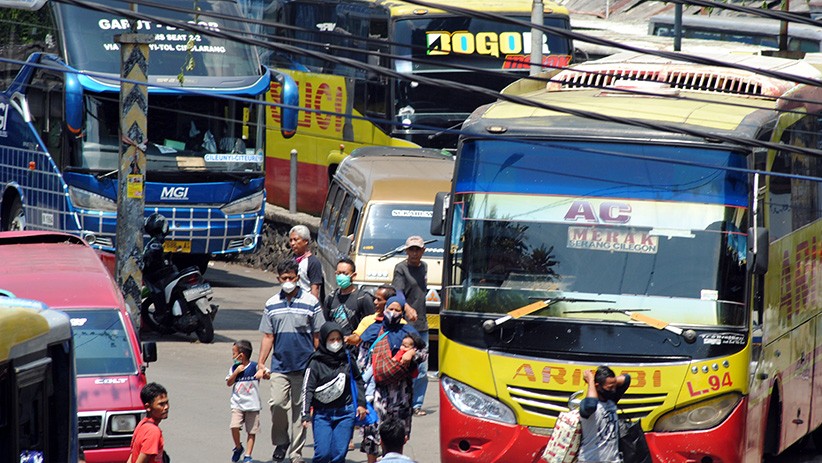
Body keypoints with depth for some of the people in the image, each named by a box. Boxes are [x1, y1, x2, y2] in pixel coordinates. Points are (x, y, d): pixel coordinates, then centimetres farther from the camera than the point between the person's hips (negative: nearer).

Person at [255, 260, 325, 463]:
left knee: (300, 409, 2)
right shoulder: (272, 304, 9)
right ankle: (280, 441, 8)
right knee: (277, 404, -15)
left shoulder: (311, 302, 1)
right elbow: (268, 337, 12)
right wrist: (260, 365, 6)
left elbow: (318, 336, 5)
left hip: (304, 366, -1)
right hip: (280, 365, 1)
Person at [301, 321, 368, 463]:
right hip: (322, 413, -2)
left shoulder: (347, 359, 4)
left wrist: (361, 403, 13)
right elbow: (307, 389, -6)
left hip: (345, 413, 2)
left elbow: (357, 380, 19)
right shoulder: (316, 363, -5)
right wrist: (306, 415, -14)